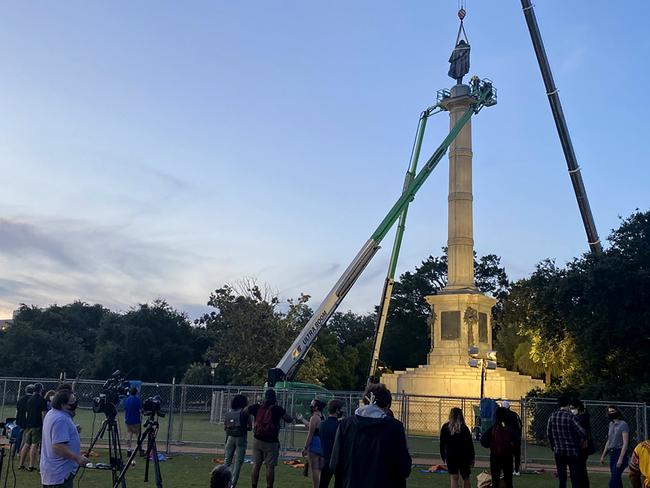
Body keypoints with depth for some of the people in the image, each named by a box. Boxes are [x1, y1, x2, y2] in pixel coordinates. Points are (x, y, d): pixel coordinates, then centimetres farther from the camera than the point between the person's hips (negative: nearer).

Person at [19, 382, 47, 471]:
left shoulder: (29, 399, 11)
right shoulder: (42, 400, -10)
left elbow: (26, 412, 17)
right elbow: (43, 414, -13)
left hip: (28, 425, 7)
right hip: (37, 426, -7)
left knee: (26, 445, 12)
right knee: (34, 445, -3)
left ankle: (21, 464, 15)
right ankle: (31, 466, -3)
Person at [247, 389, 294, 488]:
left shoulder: (257, 407, 1)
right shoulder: (277, 409, -6)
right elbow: (290, 420, 1)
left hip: (257, 440, 3)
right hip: (271, 442, -3)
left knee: (256, 465, 9)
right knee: (270, 467, 2)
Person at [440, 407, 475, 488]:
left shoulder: (445, 427, -4)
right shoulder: (464, 428, -8)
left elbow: (442, 444, 1)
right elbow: (470, 444, -4)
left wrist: (443, 457, 12)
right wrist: (472, 458, 6)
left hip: (450, 456, 0)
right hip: (464, 456, 0)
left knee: (454, 478, 3)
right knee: (466, 478, 14)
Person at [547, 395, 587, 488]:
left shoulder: (552, 416, 0)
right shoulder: (571, 417, -14)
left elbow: (548, 434, 5)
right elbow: (582, 433, -21)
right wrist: (582, 441, 0)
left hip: (558, 452, 4)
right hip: (572, 452, -4)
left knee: (561, 479, 11)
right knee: (575, 480, 4)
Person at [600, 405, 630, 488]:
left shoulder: (623, 424, -10)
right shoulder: (611, 424, 13)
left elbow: (625, 443, -14)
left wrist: (620, 459, -20)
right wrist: (603, 455, 19)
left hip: (620, 453, -8)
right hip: (612, 454, 8)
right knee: (617, 481, 11)